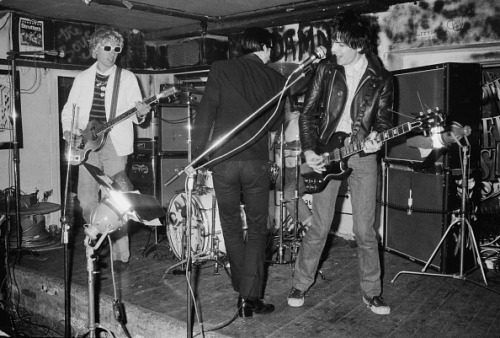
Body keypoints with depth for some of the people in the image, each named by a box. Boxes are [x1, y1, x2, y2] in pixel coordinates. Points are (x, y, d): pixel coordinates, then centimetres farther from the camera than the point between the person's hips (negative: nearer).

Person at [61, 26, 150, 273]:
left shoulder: (127, 77, 6)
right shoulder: (82, 78, 14)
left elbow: (135, 113, 1)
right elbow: (68, 110, 18)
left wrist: (139, 113, -22)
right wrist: (68, 131, 0)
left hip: (114, 144, -3)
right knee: (86, 200, 3)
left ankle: (120, 255, 4)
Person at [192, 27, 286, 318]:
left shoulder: (221, 69, 0)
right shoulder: (275, 78, 4)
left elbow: (205, 114, -6)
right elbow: (275, 123, 11)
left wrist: (197, 156, -2)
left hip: (223, 160, 0)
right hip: (256, 161, 0)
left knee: (231, 226, 16)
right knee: (257, 229, 10)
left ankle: (244, 291, 26)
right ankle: (251, 297, 6)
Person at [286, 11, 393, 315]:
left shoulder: (381, 79, 0)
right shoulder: (327, 69, 1)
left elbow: (383, 118, 4)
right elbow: (309, 112, 2)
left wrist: (376, 137, -19)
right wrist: (309, 150, -8)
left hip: (363, 155, 0)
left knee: (365, 231, 2)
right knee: (320, 227, 2)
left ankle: (372, 292, 19)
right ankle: (301, 284, 19)